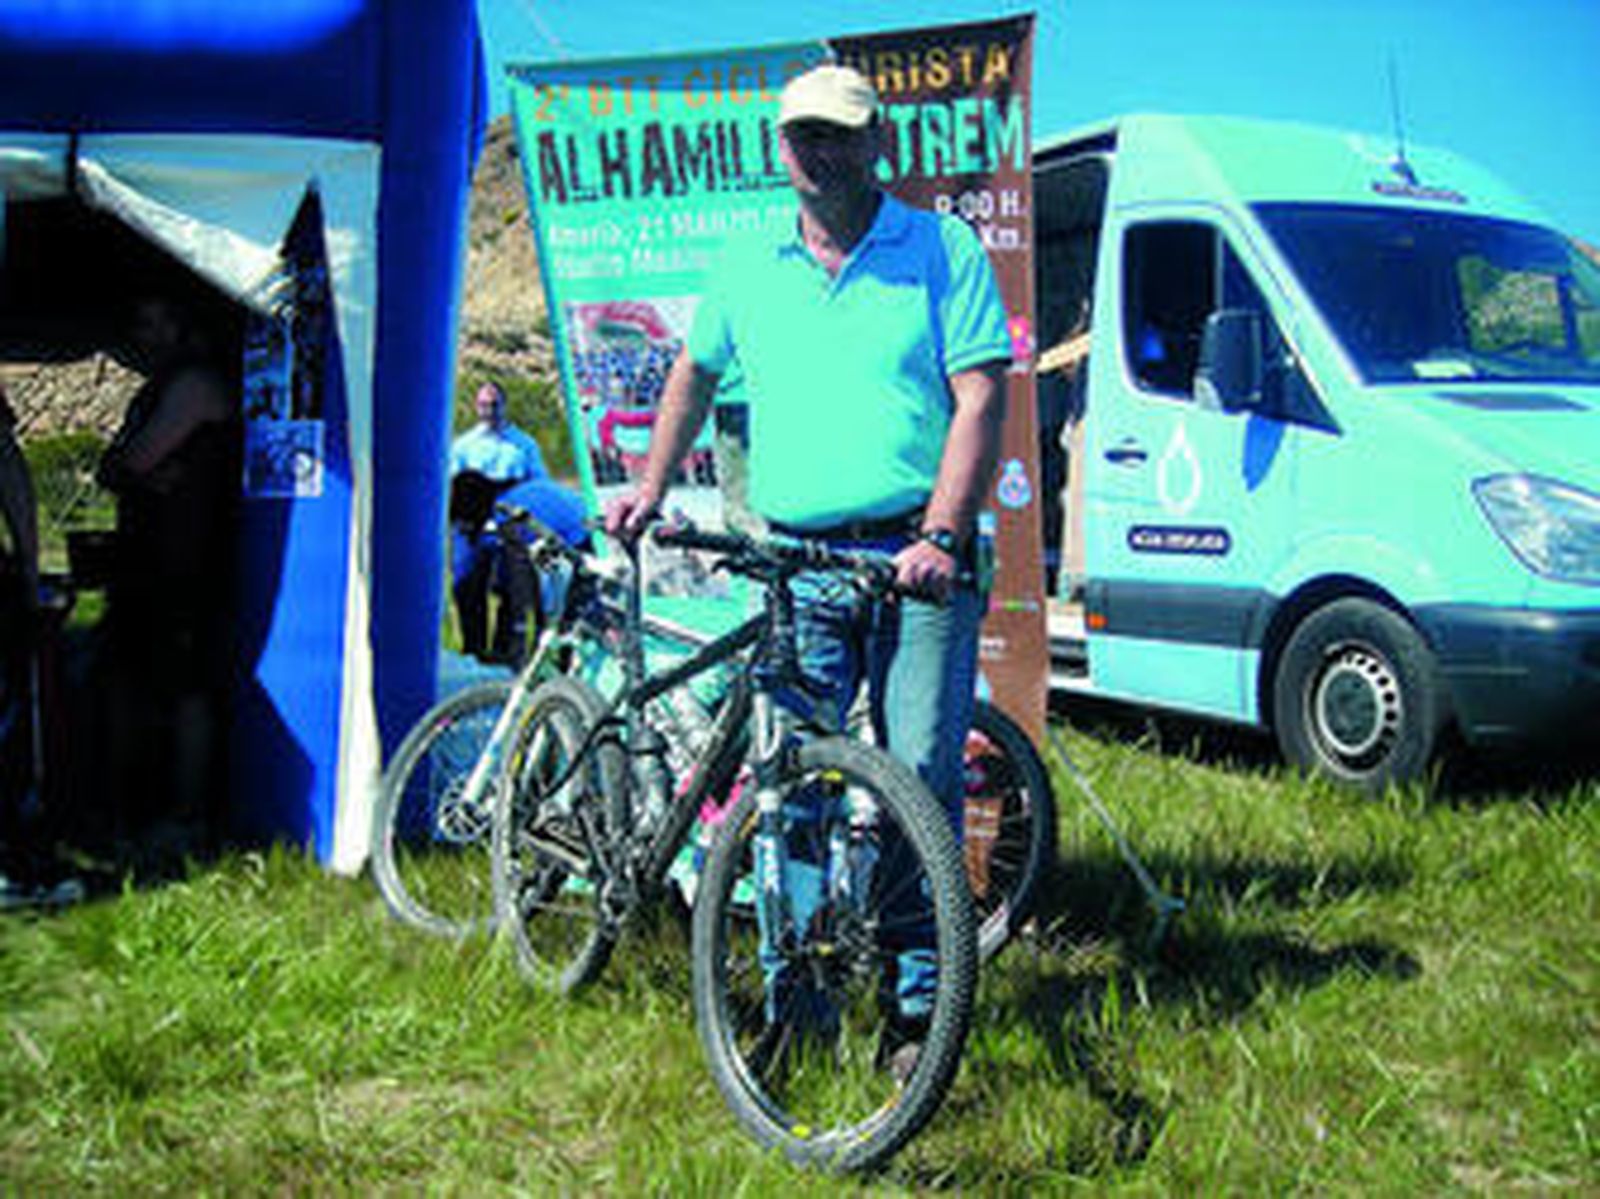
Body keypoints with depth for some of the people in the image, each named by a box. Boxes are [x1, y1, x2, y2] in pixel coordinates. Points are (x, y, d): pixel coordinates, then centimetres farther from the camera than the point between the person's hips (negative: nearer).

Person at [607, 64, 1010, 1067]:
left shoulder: (943, 250, 3)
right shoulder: (750, 269, 14)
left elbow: (981, 398, -5)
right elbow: (697, 371, 31)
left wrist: (939, 537, -16)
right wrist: (651, 488, 24)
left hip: (918, 565, -3)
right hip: (796, 563, 3)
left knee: (922, 776, -5)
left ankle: (920, 1003, 5)